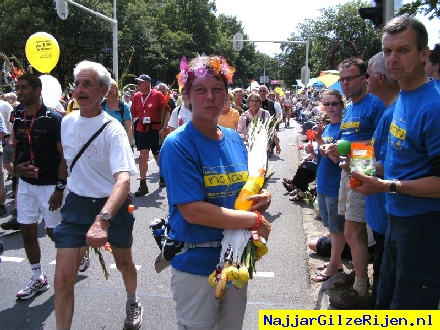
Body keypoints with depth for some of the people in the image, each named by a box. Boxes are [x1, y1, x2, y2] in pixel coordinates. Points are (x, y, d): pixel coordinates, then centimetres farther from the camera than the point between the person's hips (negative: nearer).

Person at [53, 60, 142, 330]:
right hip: (76, 205, 4)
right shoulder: (67, 121, -1)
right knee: (63, 277, -4)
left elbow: (123, 179, -34)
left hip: (112, 206, -3)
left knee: (124, 263, 18)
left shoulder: (112, 129, -20)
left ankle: (133, 302, 49)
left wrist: (102, 220, -47)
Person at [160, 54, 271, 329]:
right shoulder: (178, 144, -17)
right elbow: (192, 211, -25)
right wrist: (255, 220, -20)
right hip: (196, 264, -6)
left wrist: (263, 197, -8)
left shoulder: (235, 139, 3)